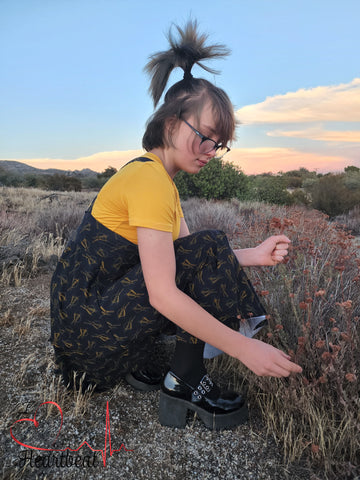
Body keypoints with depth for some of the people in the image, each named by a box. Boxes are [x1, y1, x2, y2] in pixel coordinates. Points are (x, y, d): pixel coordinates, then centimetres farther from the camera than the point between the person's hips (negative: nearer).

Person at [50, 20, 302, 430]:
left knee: (210, 267, 10)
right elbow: (163, 294, -28)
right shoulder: (149, 179, -21)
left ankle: (131, 364, 10)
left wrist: (252, 256, -6)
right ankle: (184, 381, -4)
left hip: (90, 310, 9)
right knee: (207, 252, -16)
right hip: (88, 321, -9)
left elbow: (185, 257, 6)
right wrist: (244, 348, -23)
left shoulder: (158, 177, 10)